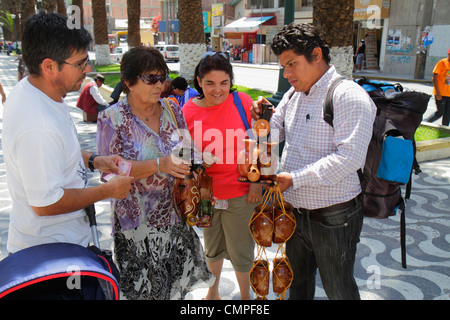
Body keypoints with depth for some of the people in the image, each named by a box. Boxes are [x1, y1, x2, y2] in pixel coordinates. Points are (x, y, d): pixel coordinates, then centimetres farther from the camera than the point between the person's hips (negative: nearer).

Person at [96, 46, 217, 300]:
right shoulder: (112, 118, -10)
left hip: (174, 215, 5)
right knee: (145, 290, 5)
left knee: (177, 287, 15)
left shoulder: (172, 109, 4)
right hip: (137, 220, -4)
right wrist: (159, 165, -26)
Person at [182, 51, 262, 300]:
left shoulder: (243, 102, -9)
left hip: (240, 193, -2)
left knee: (240, 252, 11)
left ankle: (245, 295, 39)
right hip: (206, 194, 2)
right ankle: (213, 292, 48)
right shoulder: (188, 111, -6)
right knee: (212, 248, 23)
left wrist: (257, 181, -5)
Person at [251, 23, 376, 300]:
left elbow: (350, 157, -27)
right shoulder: (293, 95, 9)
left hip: (333, 219, -7)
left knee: (339, 290, 13)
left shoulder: (349, 96, -17)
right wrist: (261, 118, -5)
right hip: (295, 212, 7)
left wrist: (293, 178, -26)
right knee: (298, 284, 25)